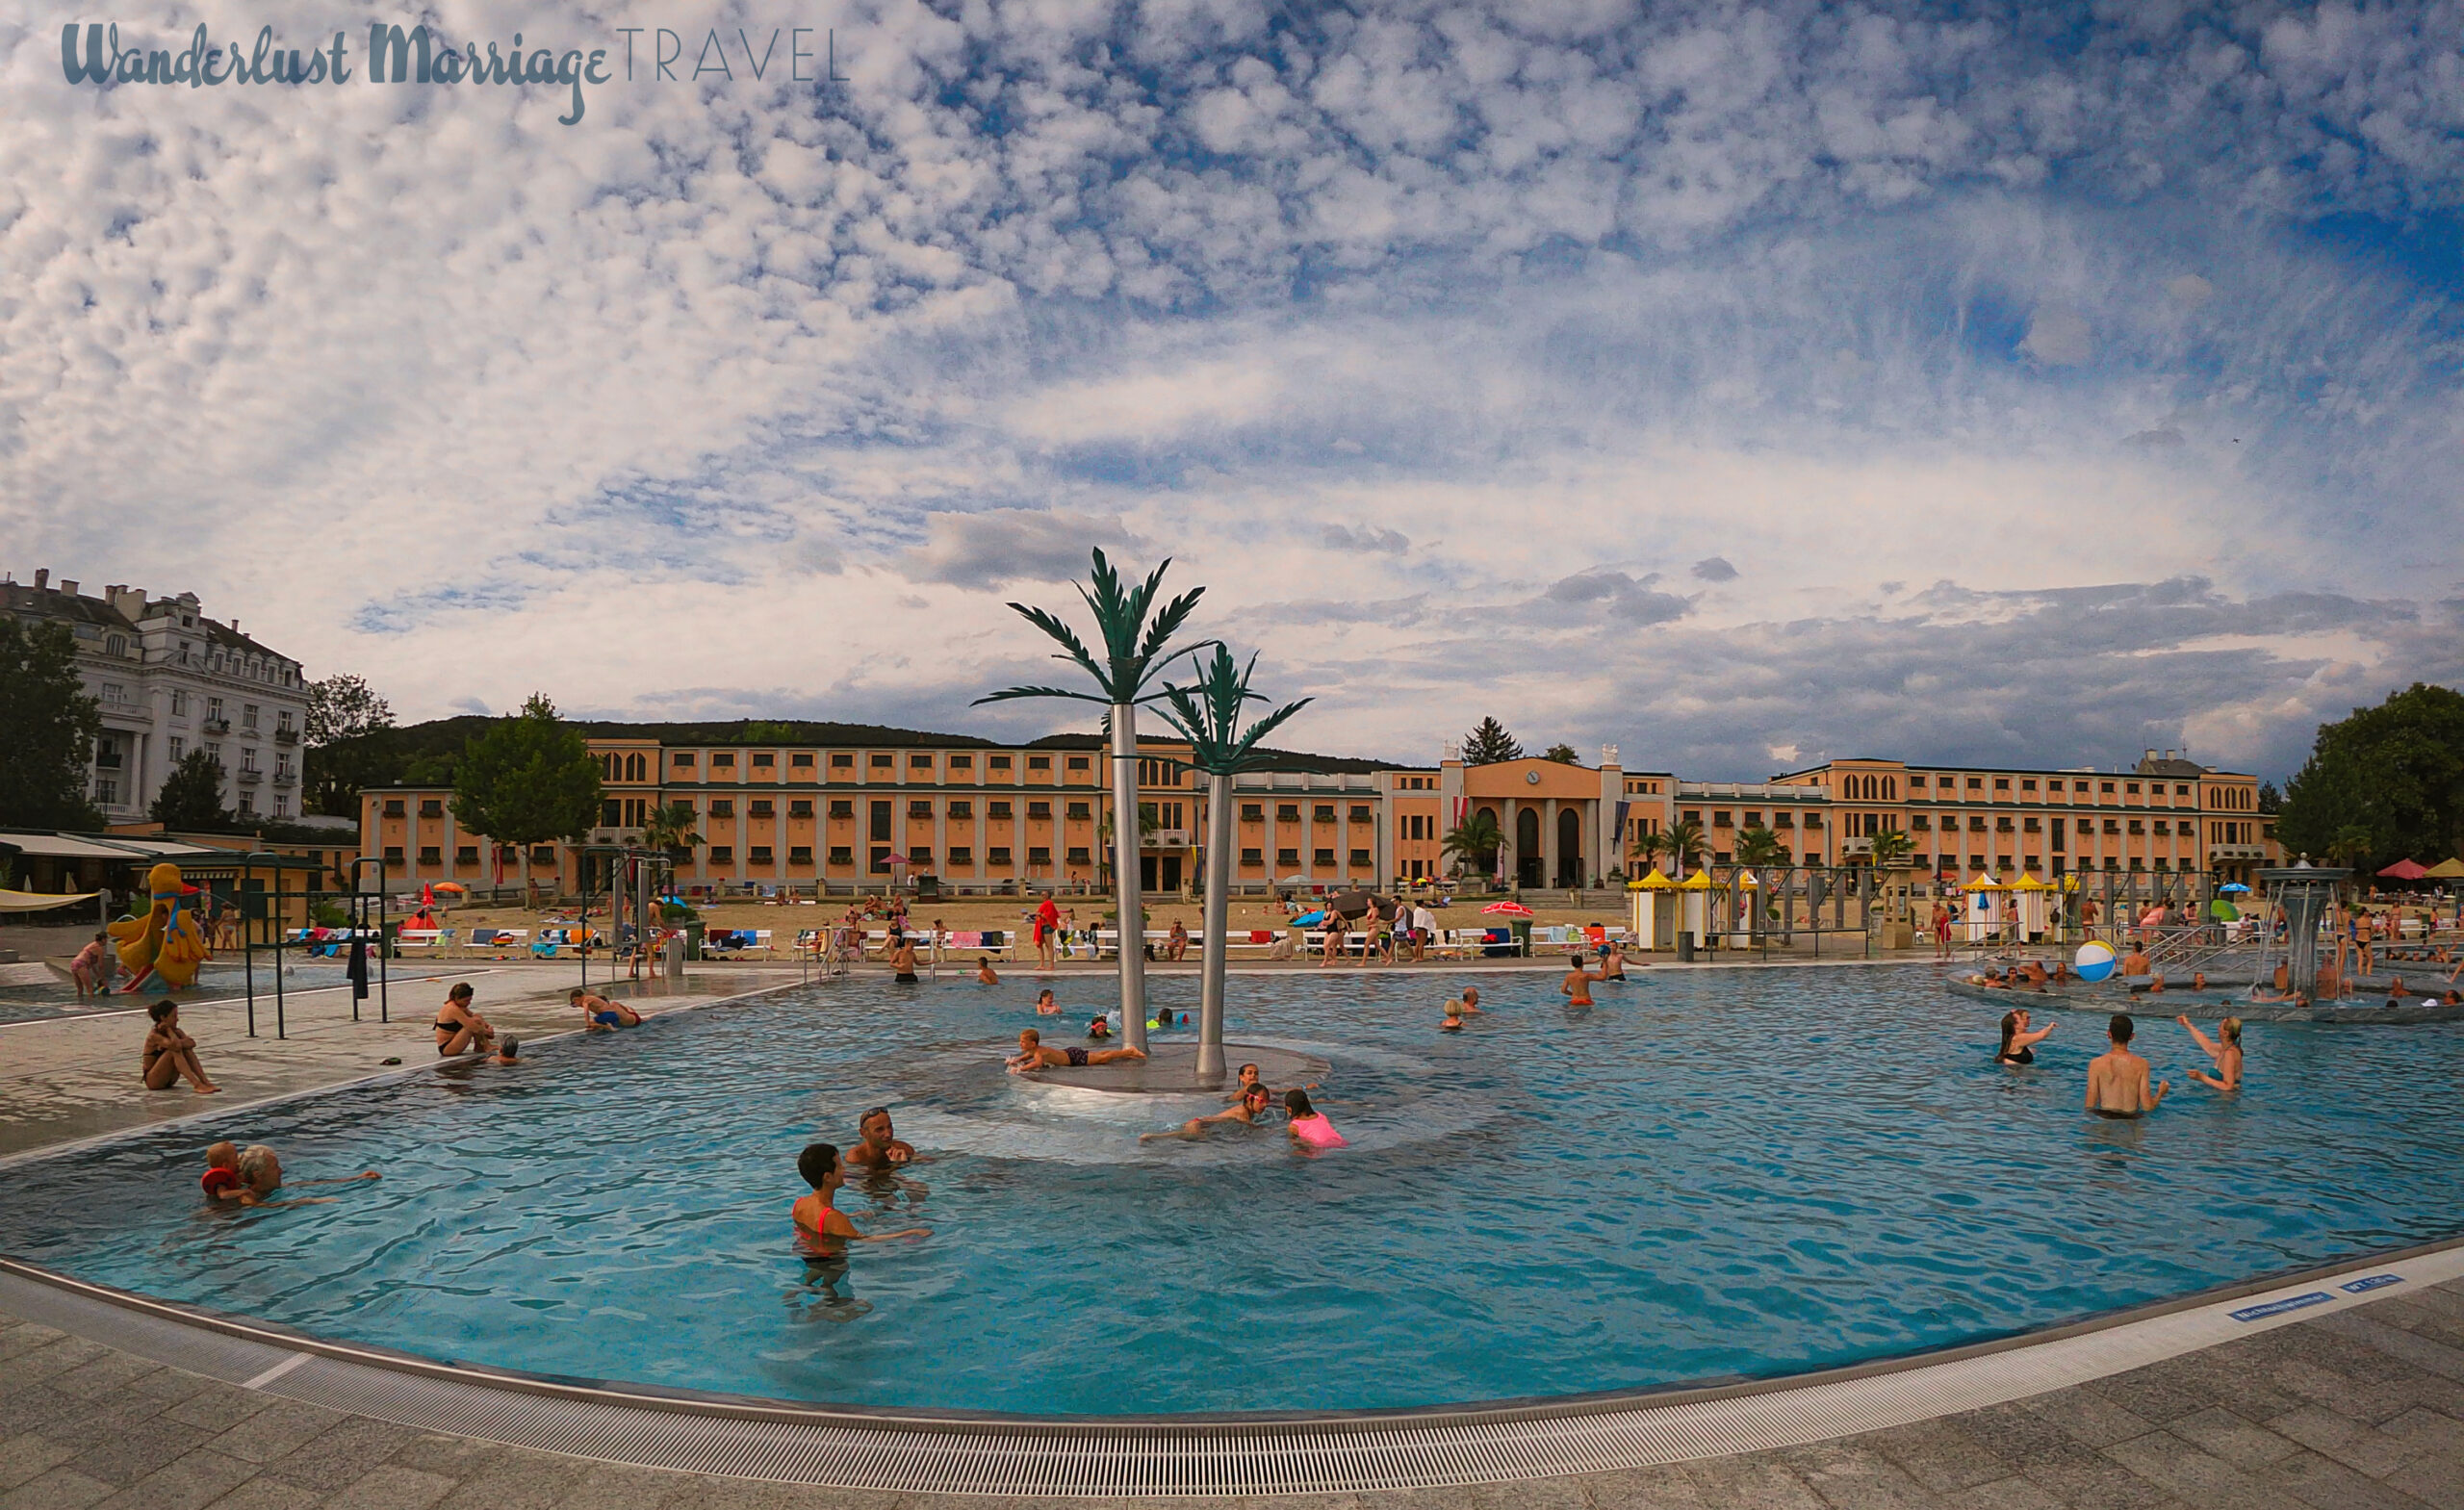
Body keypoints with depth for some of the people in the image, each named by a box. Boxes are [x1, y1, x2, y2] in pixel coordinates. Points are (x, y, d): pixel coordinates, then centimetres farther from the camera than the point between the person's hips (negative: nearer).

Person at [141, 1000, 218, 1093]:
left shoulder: (175, 1031, 3)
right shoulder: (154, 1035, -18)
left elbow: (192, 1043, -16)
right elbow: (176, 1046, -36)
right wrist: (168, 1029, -21)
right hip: (153, 1080, -6)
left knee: (186, 1048, -14)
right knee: (174, 1050, -28)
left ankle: (205, 1082, -24)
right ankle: (196, 1085, -40)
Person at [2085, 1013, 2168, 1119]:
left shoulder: (2096, 1064, -12)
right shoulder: (2141, 1064, -10)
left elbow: (2089, 1106, -12)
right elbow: (2147, 1107, -10)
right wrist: (2160, 1093, 10)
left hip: (2104, 1117, 0)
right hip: (2131, 1117, 0)